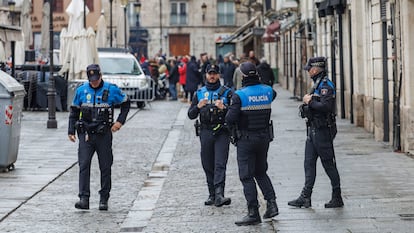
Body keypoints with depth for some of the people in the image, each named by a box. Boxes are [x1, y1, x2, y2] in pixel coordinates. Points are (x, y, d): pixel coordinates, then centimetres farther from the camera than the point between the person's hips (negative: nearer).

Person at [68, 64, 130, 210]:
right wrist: (71, 130, 7)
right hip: (86, 134, 1)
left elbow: (125, 103, 12)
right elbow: (74, 111, 14)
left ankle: (104, 199, 15)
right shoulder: (81, 90, 5)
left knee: (105, 167, 5)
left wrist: (120, 121, 0)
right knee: (83, 165, -10)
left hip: (104, 134, -1)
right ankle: (84, 199, -12)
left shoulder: (111, 90, -1)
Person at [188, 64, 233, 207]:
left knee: (220, 164, -13)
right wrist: (198, 106, -9)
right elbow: (191, 115, 11)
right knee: (208, 166, 5)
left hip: (221, 133, -3)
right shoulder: (199, 93, 13)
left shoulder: (226, 92, 6)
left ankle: (219, 195, -23)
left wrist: (224, 108, -17)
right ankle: (212, 195, 13)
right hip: (205, 132, 3)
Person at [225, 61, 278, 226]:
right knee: (261, 172, 21)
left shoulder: (239, 95, -15)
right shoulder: (267, 91, 0)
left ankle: (253, 213, -1)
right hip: (264, 138, 5)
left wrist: (229, 109, 1)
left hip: (246, 139, -5)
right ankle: (271, 203, 7)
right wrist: (258, 82, 22)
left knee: (246, 176, 1)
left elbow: (230, 119, -20)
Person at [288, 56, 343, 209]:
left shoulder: (325, 85, -16)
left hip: (322, 131, -10)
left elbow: (326, 106, -28)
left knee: (329, 164, -2)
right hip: (313, 130, 10)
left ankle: (337, 198, 7)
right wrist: (308, 100, 0)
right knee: (309, 163, 8)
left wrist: (310, 101, -17)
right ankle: (305, 197, 11)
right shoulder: (318, 84, 15)